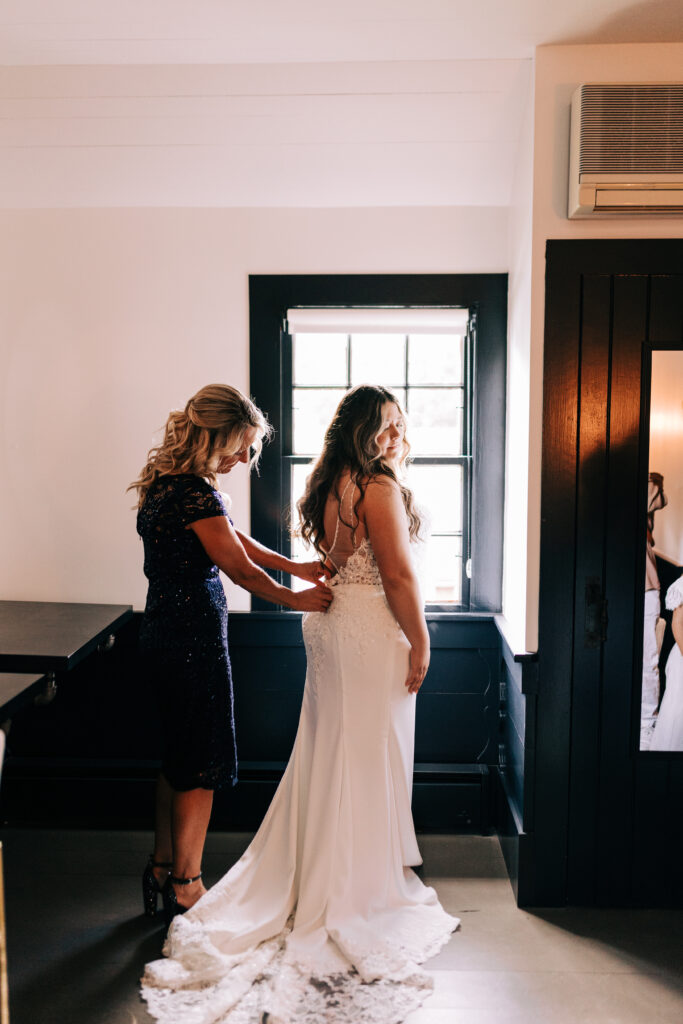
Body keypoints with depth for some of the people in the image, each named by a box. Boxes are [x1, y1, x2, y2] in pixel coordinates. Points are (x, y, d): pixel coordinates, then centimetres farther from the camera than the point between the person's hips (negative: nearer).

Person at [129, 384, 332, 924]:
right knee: (203, 764, 5)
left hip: (164, 631, 10)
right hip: (193, 635, -10)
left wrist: (295, 566, 10)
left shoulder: (168, 481, 9)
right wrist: (296, 598, -1)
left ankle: (163, 866, 35)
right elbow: (239, 567, -15)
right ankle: (185, 889, 19)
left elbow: (232, 535, 15)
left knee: (178, 755, 21)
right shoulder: (196, 493, -22)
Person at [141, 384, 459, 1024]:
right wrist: (419, 643, -13)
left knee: (326, 751, 18)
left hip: (328, 624, 9)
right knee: (370, 759, 4)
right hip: (373, 635, -9)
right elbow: (398, 576, -19)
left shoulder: (327, 485, 9)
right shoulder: (379, 487, -18)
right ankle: (362, 890, 19)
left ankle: (313, 875, 33)